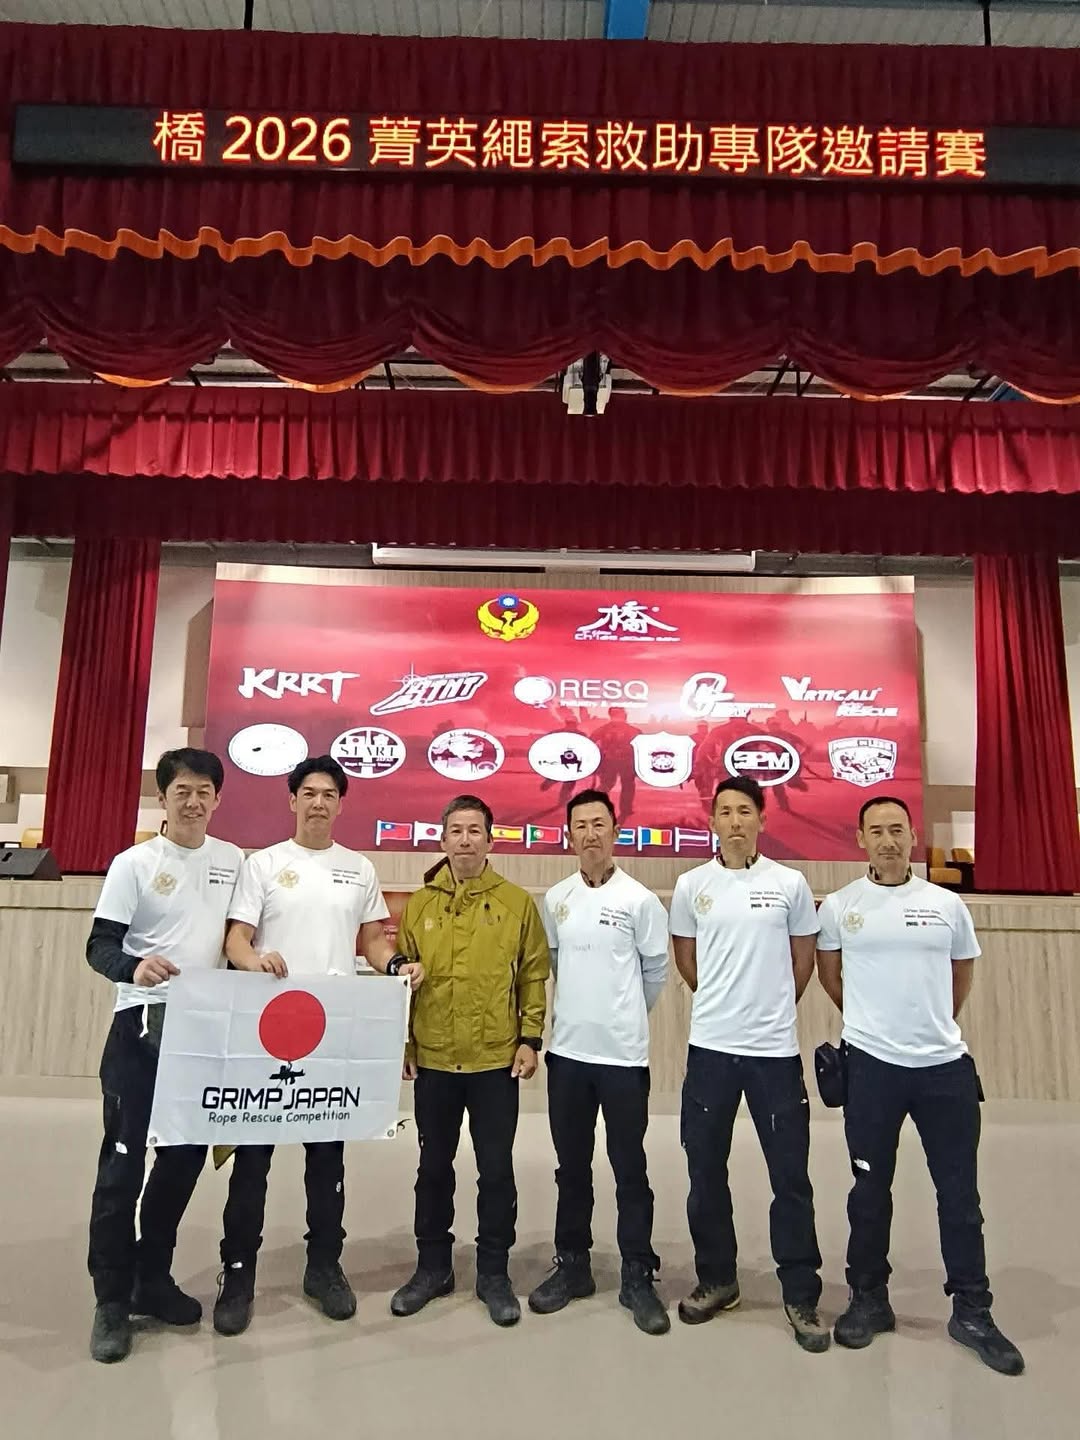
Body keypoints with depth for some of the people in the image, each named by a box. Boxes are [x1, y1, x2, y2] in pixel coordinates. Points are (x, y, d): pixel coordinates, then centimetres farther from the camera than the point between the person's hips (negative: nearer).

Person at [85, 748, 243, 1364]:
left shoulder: (233, 860, 5)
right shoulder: (134, 863, -6)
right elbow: (99, 946, -9)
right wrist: (133, 967, -29)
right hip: (140, 1025, -4)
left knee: (186, 1156, 12)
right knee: (123, 1162, 1)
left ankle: (152, 1278, 29)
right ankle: (112, 1300, 16)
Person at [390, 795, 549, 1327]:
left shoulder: (517, 902, -2)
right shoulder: (418, 904, 2)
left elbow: (534, 975, -1)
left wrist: (529, 1038, -6)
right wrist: (402, 1042, 1)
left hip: (497, 1060, -2)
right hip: (432, 1060, 2)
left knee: (496, 1169, 9)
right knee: (434, 1166, 15)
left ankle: (494, 1273, 25)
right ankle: (432, 1266, 32)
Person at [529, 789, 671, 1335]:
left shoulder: (639, 899, -9)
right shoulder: (554, 898, 2)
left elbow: (657, 970, -1)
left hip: (623, 1054, -3)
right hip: (567, 1051, 4)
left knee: (629, 1170, 8)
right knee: (572, 1167, 16)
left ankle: (638, 1276, 22)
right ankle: (572, 1265, 31)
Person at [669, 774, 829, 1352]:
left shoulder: (790, 883, -3)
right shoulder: (691, 885, 0)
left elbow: (803, 956, 9)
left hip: (775, 1049, -1)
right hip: (710, 1047, 2)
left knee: (791, 1176, 7)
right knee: (706, 1171, 12)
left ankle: (801, 1296, 23)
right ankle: (716, 1279, 30)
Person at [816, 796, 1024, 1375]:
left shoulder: (947, 904, 1)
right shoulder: (839, 907, -4)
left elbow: (962, 975, 16)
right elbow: (830, 975, 11)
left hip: (945, 1065, 1)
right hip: (872, 1065, -1)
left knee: (959, 1192, 10)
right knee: (871, 1189, 12)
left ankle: (971, 1311, 27)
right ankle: (868, 1299, 29)